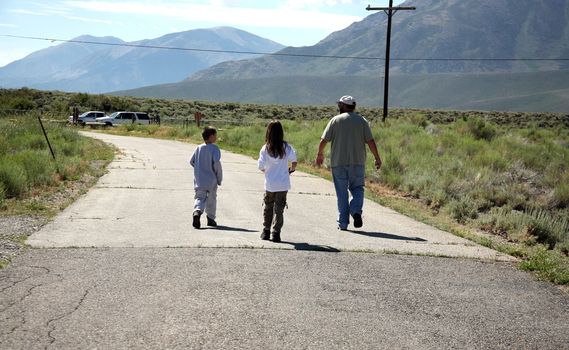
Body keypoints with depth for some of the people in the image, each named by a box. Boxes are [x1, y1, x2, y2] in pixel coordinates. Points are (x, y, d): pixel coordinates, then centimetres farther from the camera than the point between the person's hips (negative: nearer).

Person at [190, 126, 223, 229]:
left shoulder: (198, 148, 5)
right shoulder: (214, 148, -10)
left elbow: (191, 161, 8)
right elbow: (217, 163, -19)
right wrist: (219, 178, -10)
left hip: (199, 180, 3)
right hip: (211, 180, -3)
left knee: (200, 197, 3)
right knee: (211, 199, 13)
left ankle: (197, 211, -25)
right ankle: (211, 219, 22)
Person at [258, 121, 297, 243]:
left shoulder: (265, 149, -7)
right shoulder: (286, 147, -6)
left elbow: (261, 167, -7)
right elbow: (294, 162, -10)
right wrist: (291, 170, 11)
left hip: (270, 184, 1)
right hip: (283, 184, 0)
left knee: (268, 207, 17)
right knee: (279, 209, 5)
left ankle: (266, 231, 23)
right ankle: (276, 233, 1)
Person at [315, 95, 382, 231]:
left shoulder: (335, 120, 1)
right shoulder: (362, 121, 3)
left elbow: (323, 140, -1)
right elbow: (370, 141, -2)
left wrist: (320, 154, 15)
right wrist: (377, 158, 6)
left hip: (338, 163, 0)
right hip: (357, 162, 0)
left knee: (342, 193, 6)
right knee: (357, 189, 12)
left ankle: (343, 223, 6)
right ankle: (356, 211, -14)